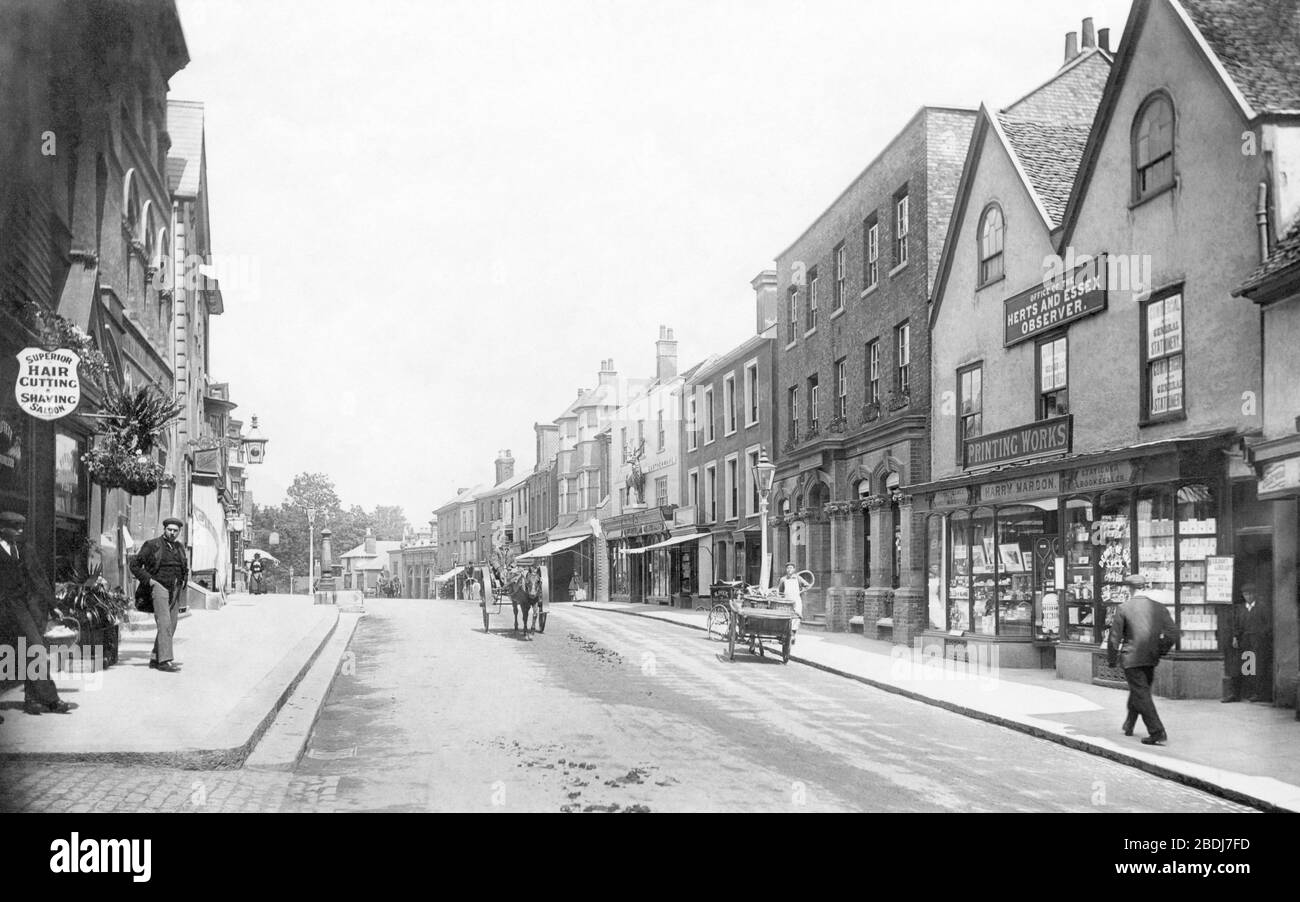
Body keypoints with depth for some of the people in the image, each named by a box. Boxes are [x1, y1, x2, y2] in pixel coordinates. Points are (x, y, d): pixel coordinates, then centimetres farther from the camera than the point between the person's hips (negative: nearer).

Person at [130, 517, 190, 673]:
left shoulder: (179, 547, 14)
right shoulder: (152, 545, -3)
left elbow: (185, 568, 30)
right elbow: (134, 565, -1)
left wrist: (183, 582, 14)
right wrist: (149, 580, -10)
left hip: (175, 590, 6)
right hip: (159, 587, -6)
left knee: (171, 626, 5)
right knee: (164, 623, -17)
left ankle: (155, 659, 14)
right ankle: (165, 660, -22)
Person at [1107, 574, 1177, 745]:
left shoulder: (1124, 608, -9)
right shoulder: (1159, 608, 2)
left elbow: (1114, 637, -8)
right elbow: (1173, 634, -1)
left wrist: (1112, 659, 4)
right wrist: (1160, 651, 13)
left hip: (1131, 658, -5)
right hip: (1151, 659, 5)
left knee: (1141, 694, -2)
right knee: (1138, 691, 22)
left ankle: (1157, 732, -12)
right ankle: (1129, 725, 37)